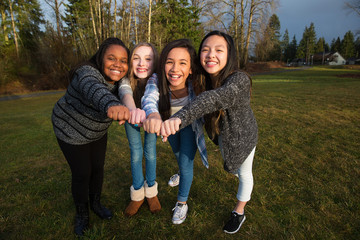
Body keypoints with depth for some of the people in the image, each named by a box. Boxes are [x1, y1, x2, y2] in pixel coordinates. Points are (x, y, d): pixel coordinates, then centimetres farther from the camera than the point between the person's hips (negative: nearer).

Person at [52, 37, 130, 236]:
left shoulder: (119, 81, -11)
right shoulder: (88, 73, -34)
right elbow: (94, 90, -59)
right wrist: (111, 105, -78)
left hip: (97, 131, 6)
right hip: (71, 130, -6)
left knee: (98, 167, 13)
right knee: (81, 173, 2)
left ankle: (96, 204, 39)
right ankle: (81, 214, 28)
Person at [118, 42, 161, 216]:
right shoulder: (127, 80, -34)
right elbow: (125, 93, -56)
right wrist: (133, 110, -80)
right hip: (132, 115, 1)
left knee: (150, 150, 2)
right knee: (135, 152, 2)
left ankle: (151, 189, 24)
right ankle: (137, 193, 21)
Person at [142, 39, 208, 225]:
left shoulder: (195, 85, -36)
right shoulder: (156, 82, -36)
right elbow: (149, 98, -56)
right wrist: (153, 114, -76)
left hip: (190, 124, -2)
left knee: (186, 162, -4)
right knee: (177, 153, 29)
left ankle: (182, 203, 24)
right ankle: (182, 174, 64)